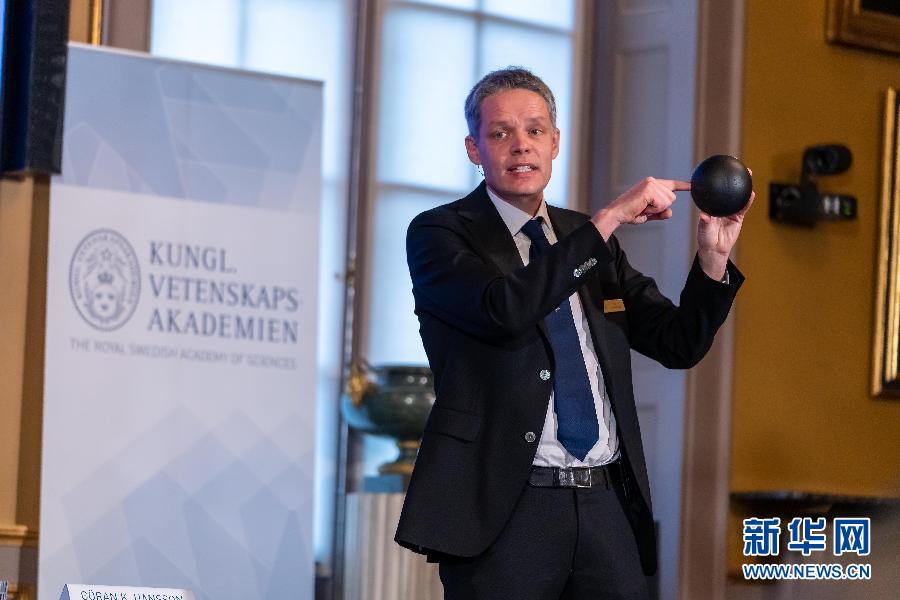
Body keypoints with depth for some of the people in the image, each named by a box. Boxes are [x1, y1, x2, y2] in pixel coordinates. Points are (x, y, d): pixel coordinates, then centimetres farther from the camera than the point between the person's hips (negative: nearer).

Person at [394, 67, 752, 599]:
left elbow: (680, 344, 15)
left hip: (608, 507, 5)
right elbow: (504, 308, -21)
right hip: (505, 509, -5)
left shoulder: (589, 239, 16)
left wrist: (714, 257, -2)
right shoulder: (441, 233, 0)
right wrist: (608, 219, -18)